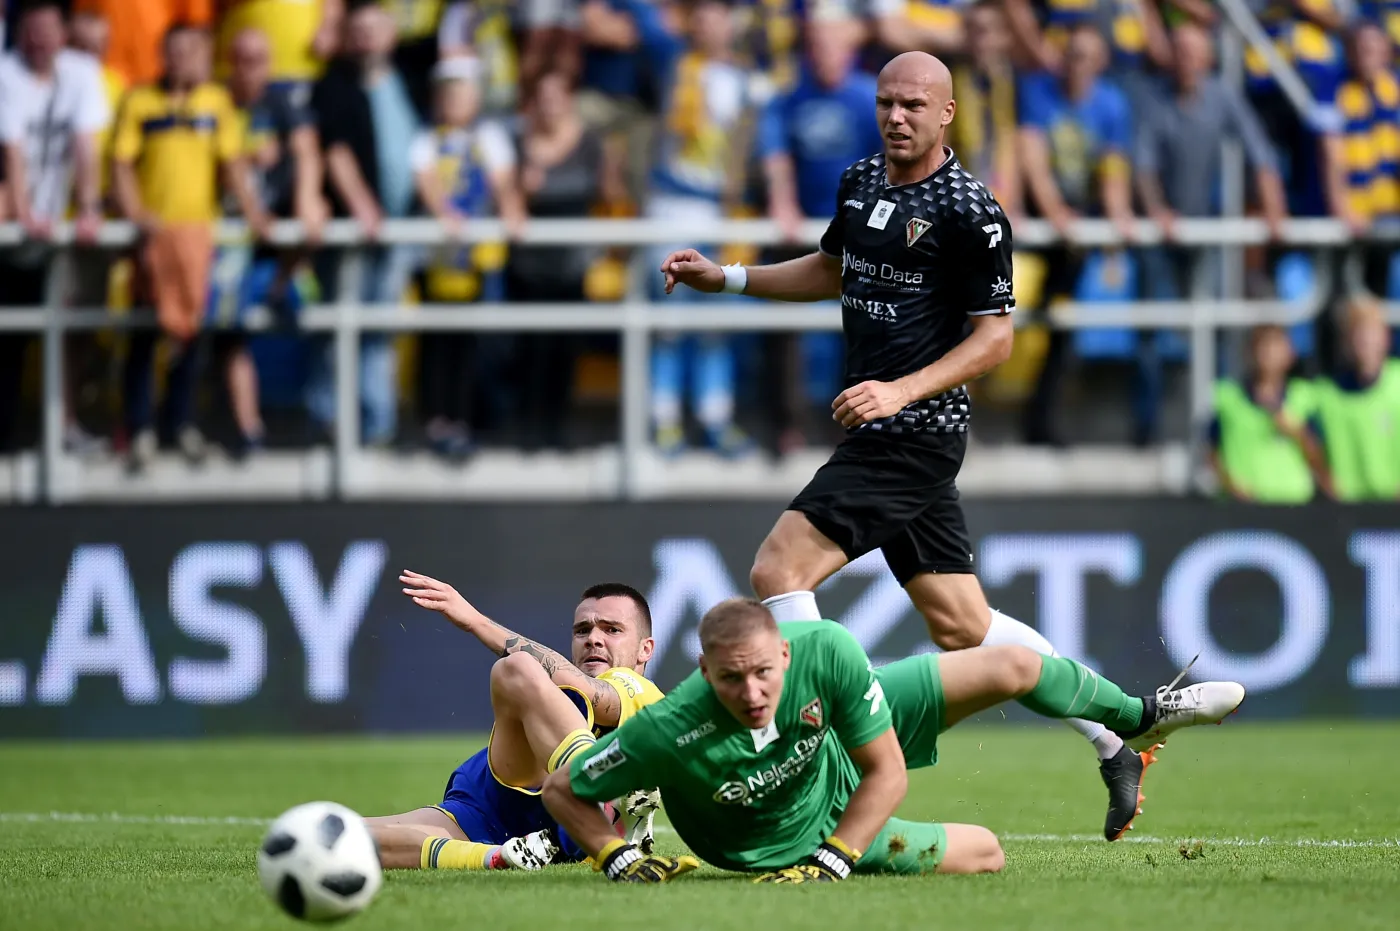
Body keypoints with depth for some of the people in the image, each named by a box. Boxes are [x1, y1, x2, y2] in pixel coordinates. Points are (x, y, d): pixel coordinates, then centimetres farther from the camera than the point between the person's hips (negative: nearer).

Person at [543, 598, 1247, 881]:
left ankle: (1139, 717, 41)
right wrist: (620, 861, -39)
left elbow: (887, 775, -25)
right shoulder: (669, 733, -43)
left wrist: (832, 861, -32)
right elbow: (563, 789, -28)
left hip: (842, 747, 2)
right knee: (984, 855, 2)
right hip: (785, 840, -2)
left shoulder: (826, 651, -37)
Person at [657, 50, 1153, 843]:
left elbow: (995, 338, -11)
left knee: (779, 570, -16)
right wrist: (725, 278, 21)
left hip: (916, 432, -8)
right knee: (962, 627, 10)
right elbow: (831, 271, 30)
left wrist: (902, 390, -21)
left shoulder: (970, 213, -12)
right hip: (879, 432, 8)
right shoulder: (860, 182, 12)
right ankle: (1112, 744, 19)